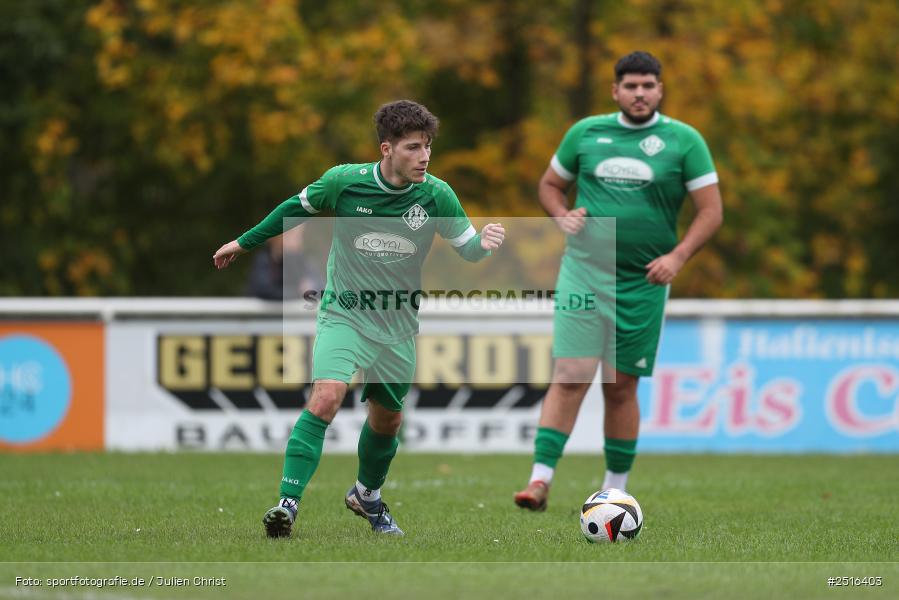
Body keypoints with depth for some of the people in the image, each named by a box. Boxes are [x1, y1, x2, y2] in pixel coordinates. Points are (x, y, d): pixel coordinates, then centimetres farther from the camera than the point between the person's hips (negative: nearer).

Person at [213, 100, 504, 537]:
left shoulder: (436, 195, -10)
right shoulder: (344, 182, -13)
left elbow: (467, 247, 0)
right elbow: (296, 208, 5)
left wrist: (484, 243, -25)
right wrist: (244, 242, 15)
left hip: (398, 325, 3)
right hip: (344, 315, -3)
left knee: (387, 419, 17)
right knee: (325, 397, -25)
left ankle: (366, 495, 45)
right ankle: (288, 503, -23)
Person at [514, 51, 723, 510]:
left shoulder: (683, 140, 1)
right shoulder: (586, 132, 6)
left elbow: (711, 210, 0)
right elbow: (550, 184, 19)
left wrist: (677, 256, -13)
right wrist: (563, 216, -2)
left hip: (644, 282, 0)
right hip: (583, 270, 0)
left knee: (621, 386, 5)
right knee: (570, 376, -11)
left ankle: (615, 488, 18)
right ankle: (540, 479, -14)